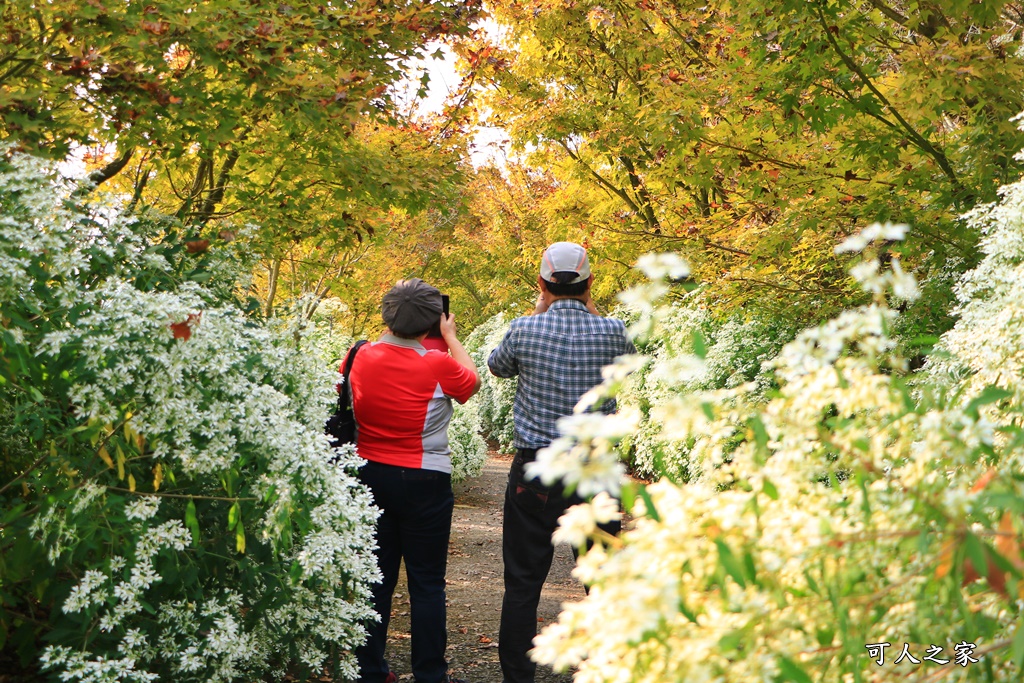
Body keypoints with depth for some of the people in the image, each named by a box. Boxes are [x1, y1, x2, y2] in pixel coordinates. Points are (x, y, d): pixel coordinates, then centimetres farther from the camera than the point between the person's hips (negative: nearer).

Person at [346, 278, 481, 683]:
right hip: (424, 481, -4)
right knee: (426, 582, 5)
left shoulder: (361, 357, -5)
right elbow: (472, 381, 5)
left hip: (370, 476, 4)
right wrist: (451, 338, 16)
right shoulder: (438, 365, -15)